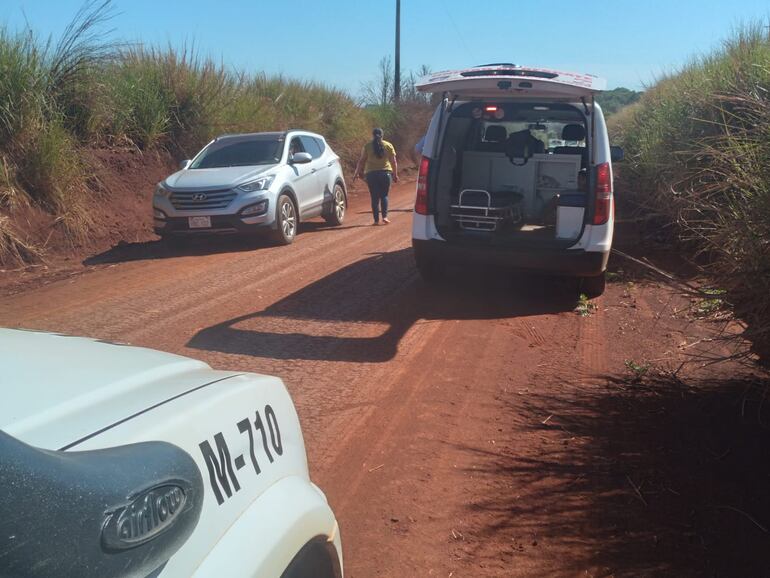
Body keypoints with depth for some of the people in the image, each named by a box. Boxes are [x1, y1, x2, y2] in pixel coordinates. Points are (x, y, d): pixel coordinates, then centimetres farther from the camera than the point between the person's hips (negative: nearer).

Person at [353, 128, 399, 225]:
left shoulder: (367, 146, 2)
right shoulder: (388, 146, 5)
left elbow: (361, 161, 0)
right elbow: (393, 161, 3)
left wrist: (357, 173, 7)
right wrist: (395, 174, 9)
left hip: (371, 174, -1)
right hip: (385, 173, 1)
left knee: (375, 197, 5)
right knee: (384, 195, 12)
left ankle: (376, 220, 3)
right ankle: (385, 216, -2)